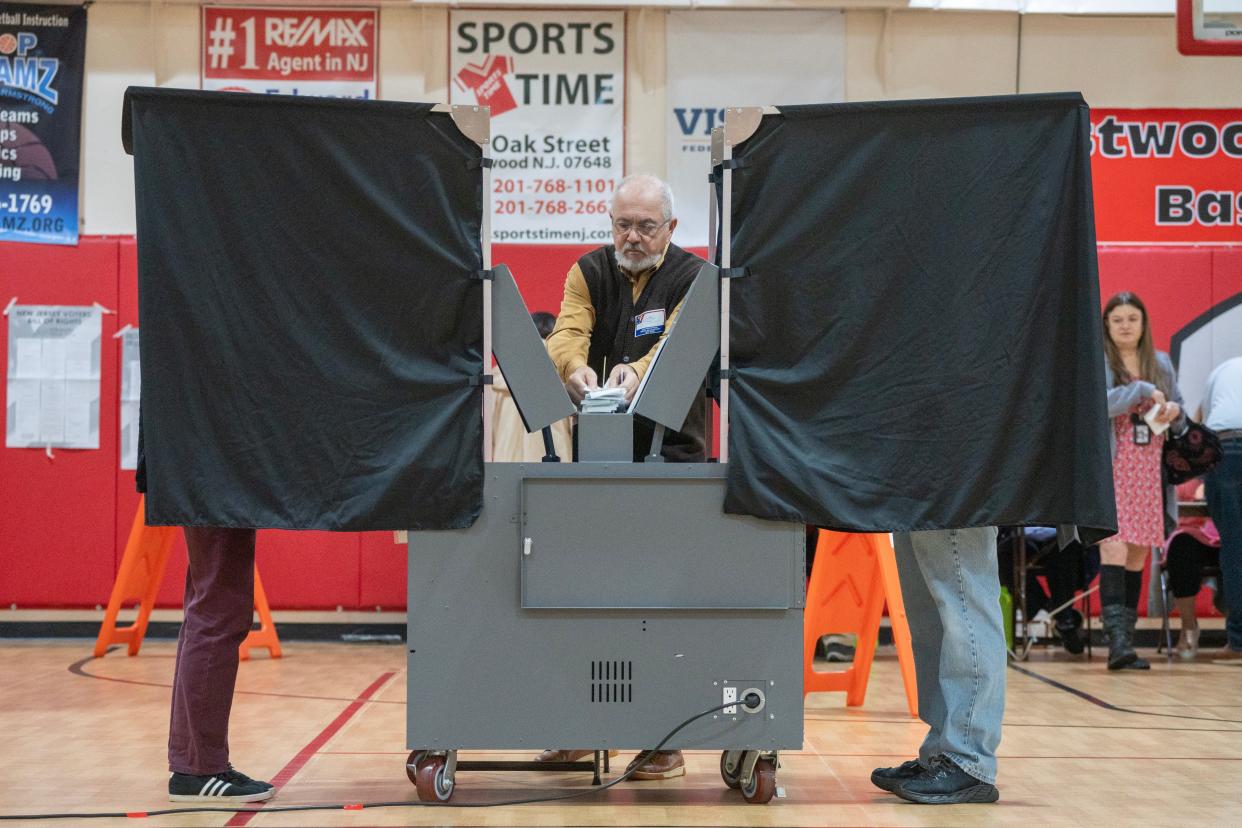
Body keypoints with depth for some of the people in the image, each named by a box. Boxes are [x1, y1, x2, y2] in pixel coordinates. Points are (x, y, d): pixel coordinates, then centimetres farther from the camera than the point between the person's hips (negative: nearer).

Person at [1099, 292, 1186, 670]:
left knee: (1138, 553, 6)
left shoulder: (1161, 363, 15)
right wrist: (1142, 390, -16)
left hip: (1148, 470, 5)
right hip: (1110, 467, -5)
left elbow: (1180, 420, 20)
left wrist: (1174, 411, -3)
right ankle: (1117, 638, -23)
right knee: (1114, 545, -17)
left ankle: (1126, 638, 11)